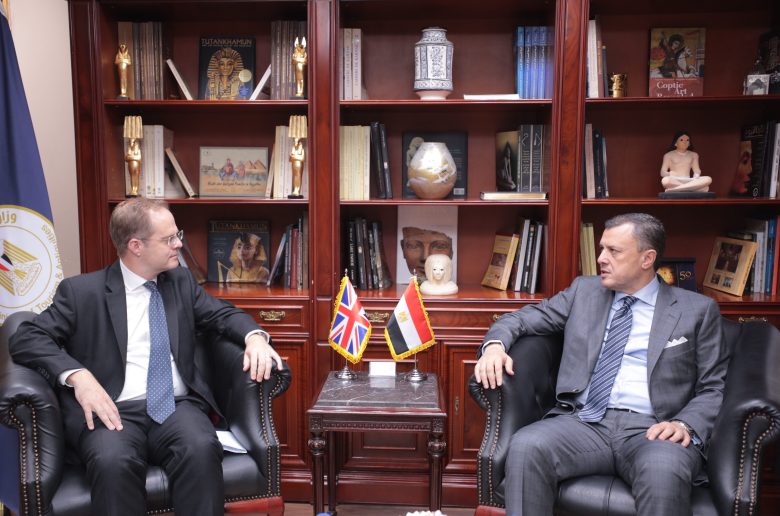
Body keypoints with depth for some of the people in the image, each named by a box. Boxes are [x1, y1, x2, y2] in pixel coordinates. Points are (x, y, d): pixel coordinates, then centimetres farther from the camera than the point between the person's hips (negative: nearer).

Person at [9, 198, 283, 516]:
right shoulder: (81, 291, 4)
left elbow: (223, 314, 20)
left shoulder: (181, 281, 15)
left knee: (201, 450, -31)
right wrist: (77, 375, -19)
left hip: (178, 406, 2)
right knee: (113, 462, -35)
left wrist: (254, 336, -4)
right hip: (114, 410, -2)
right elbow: (25, 338, 0)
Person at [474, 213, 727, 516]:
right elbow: (523, 318, 18)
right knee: (526, 446, -28)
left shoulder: (697, 310, 11)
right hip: (585, 422, 2)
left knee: (664, 471, -37)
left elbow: (715, 389, 9)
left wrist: (685, 425, -12)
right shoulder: (583, 291, 17)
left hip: (652, 430, -2)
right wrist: (495, 345, -5)